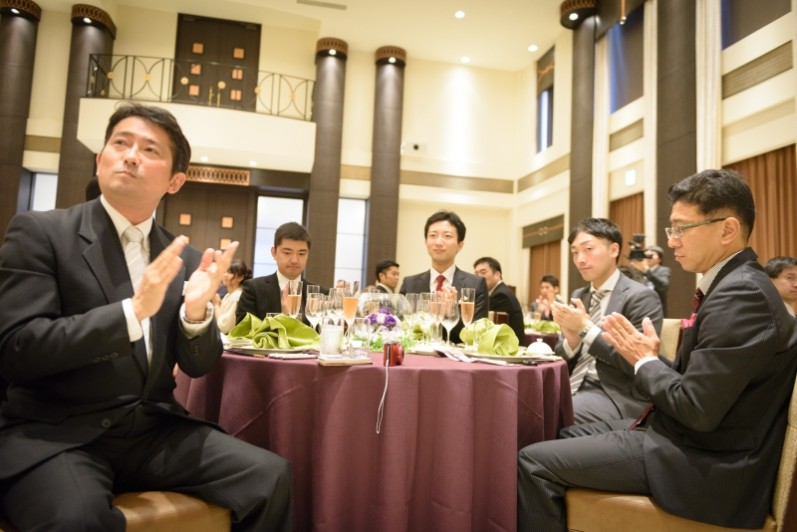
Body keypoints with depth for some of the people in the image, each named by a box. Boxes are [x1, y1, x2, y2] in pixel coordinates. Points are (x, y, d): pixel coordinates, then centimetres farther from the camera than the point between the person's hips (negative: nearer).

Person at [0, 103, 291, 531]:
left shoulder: (185, 260, 6)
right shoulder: (39, 232, -3)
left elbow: (197, 366, 5)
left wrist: (196, 310, -15)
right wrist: (133, 310, -24)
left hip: (152, 429, 4)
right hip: (55, 434, -3)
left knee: (271, 476, -13)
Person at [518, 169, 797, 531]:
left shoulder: (741, 295, -23)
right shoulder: (734, 286, 9)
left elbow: (696, 409, -26)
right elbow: (690, 384, 11)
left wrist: (645, 361, -10)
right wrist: (650, 357, -4)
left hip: (706, 462, -10)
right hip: (690, 437, 10)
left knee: (534, 460, -13)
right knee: (565, 438, 18)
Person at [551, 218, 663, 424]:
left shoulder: (641, 297, -7)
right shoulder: (578, 296, 13)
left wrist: (586, 328, -19)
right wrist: (571, 340, -10)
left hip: (616, 396, -6)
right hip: (573, 386, 6)